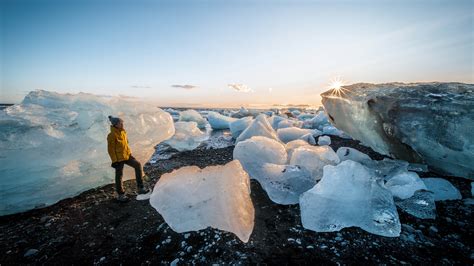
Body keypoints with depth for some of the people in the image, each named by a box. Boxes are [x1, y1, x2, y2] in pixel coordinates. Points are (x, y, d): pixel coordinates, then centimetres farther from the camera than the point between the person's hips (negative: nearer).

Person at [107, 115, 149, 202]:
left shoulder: (123, 132, 4)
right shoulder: (112, 135, -19)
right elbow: (111, 149, -16)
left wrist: (129, 153, 19)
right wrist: (114, 161, -16)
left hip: (127, 155, 7)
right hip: (119, 158, -7)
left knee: (138, 165, -1)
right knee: (119, 176, 7)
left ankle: (140, 188, 6)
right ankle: (120, 195, 27)